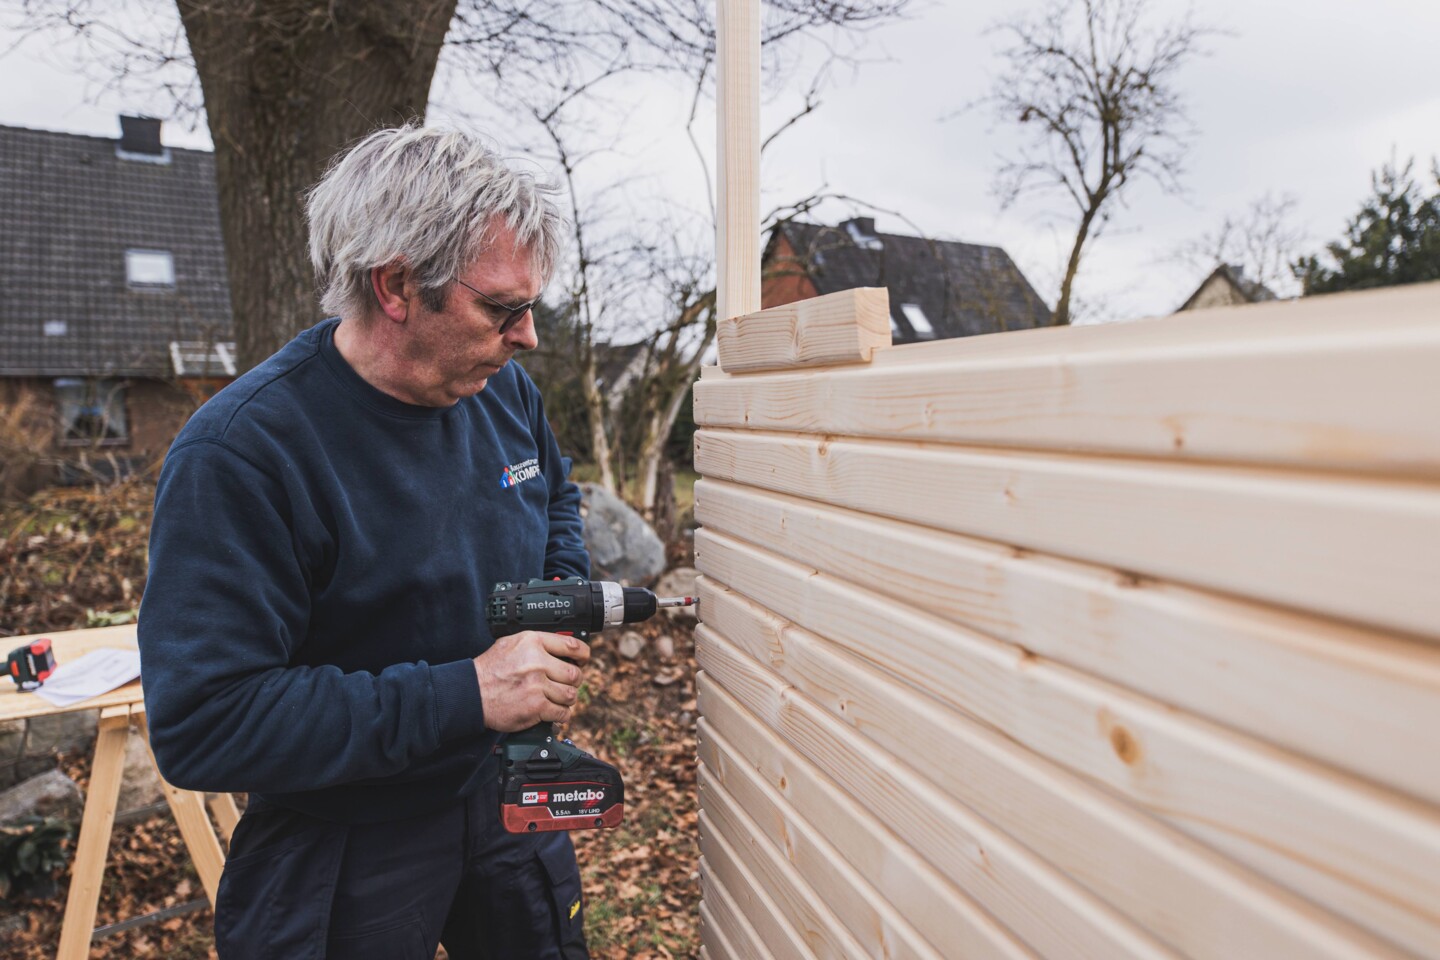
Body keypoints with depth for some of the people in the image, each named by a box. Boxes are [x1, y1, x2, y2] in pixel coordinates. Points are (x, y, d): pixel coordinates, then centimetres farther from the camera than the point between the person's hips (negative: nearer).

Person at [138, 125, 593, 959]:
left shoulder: (505, 389, -5)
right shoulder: (239, 452, -26)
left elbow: (556, 498, 16)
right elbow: (203, 726, -28)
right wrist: (464, 694, -30)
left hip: (511, 797, 6)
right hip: (349, 856, -5)